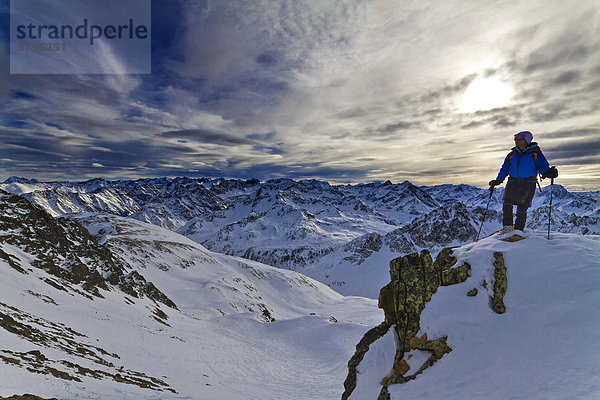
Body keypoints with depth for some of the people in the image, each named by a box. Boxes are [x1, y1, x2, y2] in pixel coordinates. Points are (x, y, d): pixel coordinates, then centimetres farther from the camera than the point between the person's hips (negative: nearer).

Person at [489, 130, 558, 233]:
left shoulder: (535, 153, 3)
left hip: (528, 183, -3)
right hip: (513, 182, 3)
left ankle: (519, 230, 10)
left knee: (522, 209, -1)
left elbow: (543, 166, -3)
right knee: (507, 204, -14)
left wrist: (549, 173, -24)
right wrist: (498, 180, 10)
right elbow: (504, 169, 19)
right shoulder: (512, 154, 14)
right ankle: (507, 227, -8)